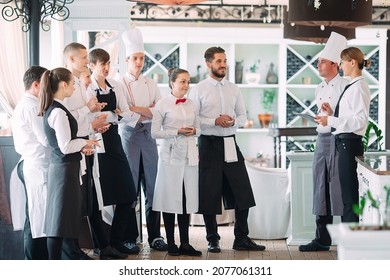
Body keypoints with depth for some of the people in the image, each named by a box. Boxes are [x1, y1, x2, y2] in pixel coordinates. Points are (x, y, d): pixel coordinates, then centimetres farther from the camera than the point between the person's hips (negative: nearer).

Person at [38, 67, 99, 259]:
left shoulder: (51, 109, 10)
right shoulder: (59, 112, -19)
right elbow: (65, 147, -21)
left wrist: (81, 146, 10)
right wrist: (84, 143, -5)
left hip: (59, 166, 10)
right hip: (65, 168, -10)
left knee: (58, 218, 14)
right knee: (60, 218, -5)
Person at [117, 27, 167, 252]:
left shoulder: (151, 84, 12)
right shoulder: (119, 84, 0)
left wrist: (136, 109, -8)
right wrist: (147, 111, -11)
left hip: (149, 137, 4)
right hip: (129, 136, -4)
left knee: (152, 187, 4)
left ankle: (155, 236, 10)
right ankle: (130, 238, 6)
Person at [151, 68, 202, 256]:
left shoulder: (191, 104, 11)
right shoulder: (163, 104, -3)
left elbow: (198, 129, 18)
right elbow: (155, 132, -6)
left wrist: (193, 131, -4)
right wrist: (178, 132, -14)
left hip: (189, 155, 4)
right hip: (171, 155, -4)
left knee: (187, 199, 5)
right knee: (171, 199, 0)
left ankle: (185, 243, 10)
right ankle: (171, 243, 9)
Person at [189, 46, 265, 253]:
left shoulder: (233, 89, 11)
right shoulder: (199, 90, -2)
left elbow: (243, 115, 15)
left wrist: (234, 121, -7)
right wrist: (215, 121, -18)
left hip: (230, 143, 4)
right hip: (209, 143, -4)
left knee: (242, 191, 2)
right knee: (209, 194, 3)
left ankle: (241, 239, 13)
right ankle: (213, 240, 16)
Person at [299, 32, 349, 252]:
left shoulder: (345, 86, -9)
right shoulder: (320, 88, 16)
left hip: (338, 140, -8)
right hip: (322, 139, 8)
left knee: (339, 190, -5)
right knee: (321, 190, 9)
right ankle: (323, 239, 16)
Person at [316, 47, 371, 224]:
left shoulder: (358, 87, -13)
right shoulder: (351, 86, 16)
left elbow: (361, 120, -20)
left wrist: (331, 120, -20)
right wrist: (331, 113, 8)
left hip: (350, 144, -10)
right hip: (344, 143, 10)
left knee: (350, 195, -4)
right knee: (347, 194, 14)